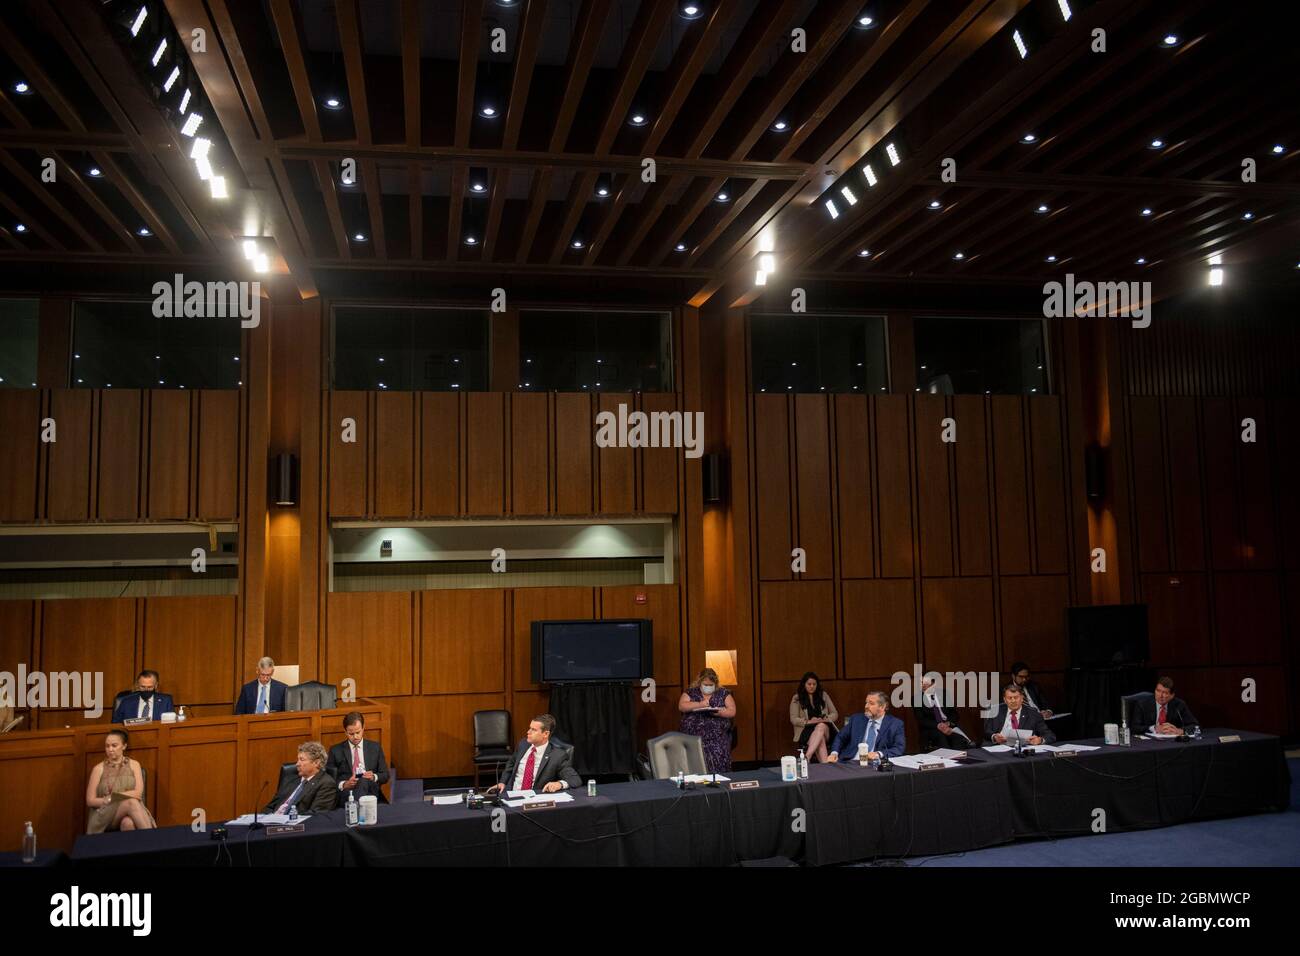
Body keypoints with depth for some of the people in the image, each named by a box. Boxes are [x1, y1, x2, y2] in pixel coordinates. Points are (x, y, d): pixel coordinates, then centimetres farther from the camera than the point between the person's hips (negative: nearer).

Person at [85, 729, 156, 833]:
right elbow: (90, 801, 4)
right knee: (131, 802, -36)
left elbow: (138, 793, -1)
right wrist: (111, 799, -10)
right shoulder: (99, 768, 8)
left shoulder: (134, 764, 11)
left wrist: (112, 796, -10)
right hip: (105, 815, -1)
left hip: (129, 812, 1)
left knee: (128, 823, -40)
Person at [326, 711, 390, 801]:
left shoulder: (375, 748, 15)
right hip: (346, 792, -2)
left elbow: (385, 775, 15)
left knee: (365, 780, -35)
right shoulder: (336, 750, 12)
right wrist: (344, 785, -12)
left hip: (371, 791, 2)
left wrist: (374, 777, -7)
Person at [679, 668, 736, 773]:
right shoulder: (691, 692, 13)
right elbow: (681, 706, 0)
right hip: (694, 736, 0)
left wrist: (718, 712, -13)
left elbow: (732, 711, 5)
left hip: (717, 737, 0)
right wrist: (699, 704, -12)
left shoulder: (723, 693, 11)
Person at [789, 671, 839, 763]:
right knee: (820, 739, -37)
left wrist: (825, 719, -8)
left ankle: (807, 757, -52)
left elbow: (835, 714, 15)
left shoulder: (824, 695, 16)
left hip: (825, 728, 1)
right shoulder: (797, 698, 9)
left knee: (821, 726, -37)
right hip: (806, 731, -1)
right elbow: (793, 719, 1)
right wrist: (808, 722, -16)